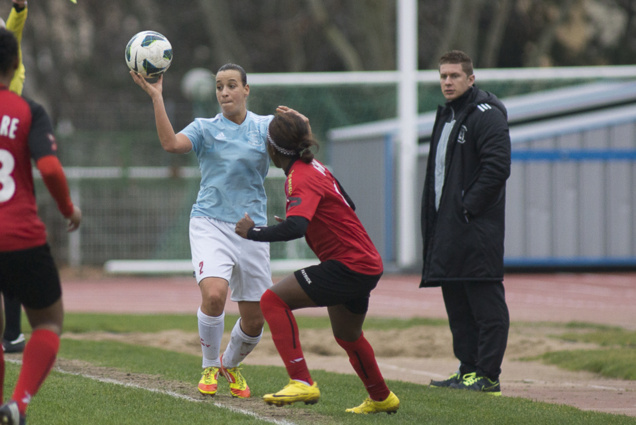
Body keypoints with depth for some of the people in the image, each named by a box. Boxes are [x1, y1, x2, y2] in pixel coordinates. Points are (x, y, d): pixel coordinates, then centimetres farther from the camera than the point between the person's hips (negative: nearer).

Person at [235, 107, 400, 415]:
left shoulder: (301, 179, -19)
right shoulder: (314, 167, 10)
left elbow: (295, 228, -35)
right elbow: (347, 206, 23)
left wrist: (254, 232, -24)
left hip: (350, 267, -10)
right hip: (367, 264, 10)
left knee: (273, 300, -16)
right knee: (347, 336, 31)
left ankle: (302, 383, -24)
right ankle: (382, 398, 53)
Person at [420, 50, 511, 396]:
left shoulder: (486, 115, -9)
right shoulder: (445, 115, 19)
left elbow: (497, 166, -19)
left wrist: (469, 206, -18)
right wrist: (433, 220, 15)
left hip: (478, 228, -10)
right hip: (447, 229, 10)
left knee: (486, 304, -7)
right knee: (457, 303, 12)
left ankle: (488, 376, -8)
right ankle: (468, 369, 19)